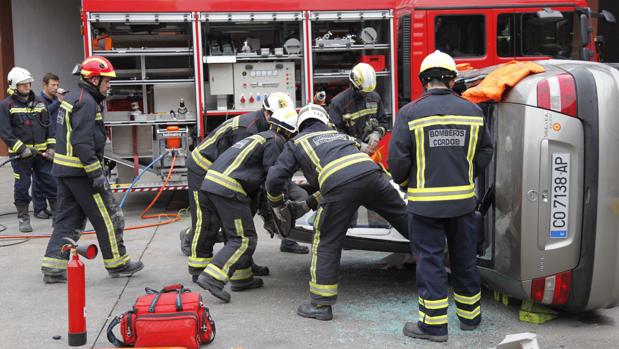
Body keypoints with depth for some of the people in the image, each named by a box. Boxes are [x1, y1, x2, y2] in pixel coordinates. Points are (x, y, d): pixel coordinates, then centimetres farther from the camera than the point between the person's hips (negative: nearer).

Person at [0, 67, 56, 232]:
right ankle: (23, 218, 17)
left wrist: (51, 146, 3)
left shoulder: (39, 101, 9)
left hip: (42, 153, 3)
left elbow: (49, 125, 12)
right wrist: (22, 149, -17)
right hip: (20, 155, -3)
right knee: (22, 187, 3)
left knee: (51, 184, 4)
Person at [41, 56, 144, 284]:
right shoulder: (87, 102, -16)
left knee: (67, 218, 12)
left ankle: (53, 267, 11)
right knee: (107, 216, 1)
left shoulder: (72, 99, 16)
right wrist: (97, 174, -22)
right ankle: (117, 263, 11)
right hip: (81, 171, -10)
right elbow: (83, 143, -23)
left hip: (64, 168, 10)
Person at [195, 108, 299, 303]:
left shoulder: (260, 137, 29)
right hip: (228, 189, -10)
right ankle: (212, 278, -15)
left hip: (210, 181, 10)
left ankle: (241, 279, 25)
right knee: (243, 240, -5)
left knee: (235, 233, 20)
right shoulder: (275, 142, 0)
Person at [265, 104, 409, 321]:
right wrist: (309, 204, 44)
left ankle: (321, 304, 12)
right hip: (370, 172, 4)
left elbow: (275, 178, 18)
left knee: (326, 242, 9)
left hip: (341, 187, -3)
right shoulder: (338, 135, 39)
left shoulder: (297, 143, 26)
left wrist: (277, 204, 36)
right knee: (405, 217, 17)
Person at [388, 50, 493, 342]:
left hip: (425, 202, -4)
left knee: (430, 260, 5)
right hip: (463, 199, 4)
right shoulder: (472, 111, 3)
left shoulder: (410, 113, -9)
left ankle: (434, 324, 10)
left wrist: (404, 182, 10)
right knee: (464, 257, 17)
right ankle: (470, 315, 31)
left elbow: (398, 158, -10)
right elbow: (485, 153, 9)